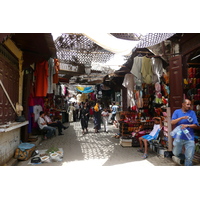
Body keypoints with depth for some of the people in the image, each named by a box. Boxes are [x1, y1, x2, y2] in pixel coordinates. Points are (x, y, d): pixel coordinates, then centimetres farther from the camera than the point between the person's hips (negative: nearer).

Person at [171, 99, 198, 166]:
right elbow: (172, 122, -10)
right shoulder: (177, 112, 1)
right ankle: (185, 157, 44)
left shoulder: (192, 112, 1)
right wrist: (181, 118, -22)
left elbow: (196, 125, -4)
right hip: (179, 137, 1)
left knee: (189, 158, 2)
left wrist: (187, 125, -21)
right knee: (176, 153, 14)